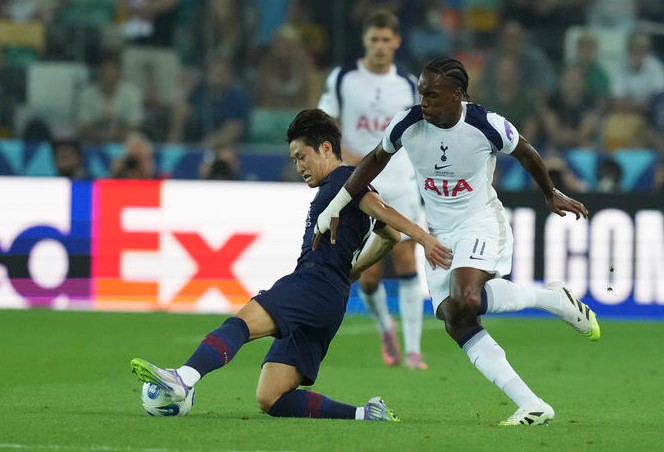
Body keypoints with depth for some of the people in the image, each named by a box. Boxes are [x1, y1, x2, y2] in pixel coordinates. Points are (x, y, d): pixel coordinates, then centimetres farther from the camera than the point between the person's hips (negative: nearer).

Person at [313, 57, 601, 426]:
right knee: (458, 326, -9)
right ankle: (533, 407, -9)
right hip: (439, 235, 5)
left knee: (464, 302, -32)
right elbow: (376, 161, 11)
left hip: (481, 223, -5)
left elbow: (526, 155, 3)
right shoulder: (407, 125, -9)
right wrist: (334, 208, 10)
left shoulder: (487, 125, -18)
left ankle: (555, 299, -9)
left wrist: (552, 195, 19)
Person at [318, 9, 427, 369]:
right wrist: (347, 156, -15)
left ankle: (413, 350, -8)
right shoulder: (342, 79, 0)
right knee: (369, 275, -3)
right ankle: (385, 329, 28)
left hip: (400, 184, 1)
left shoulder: (407, 85, 7)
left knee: (406, 261, -11)